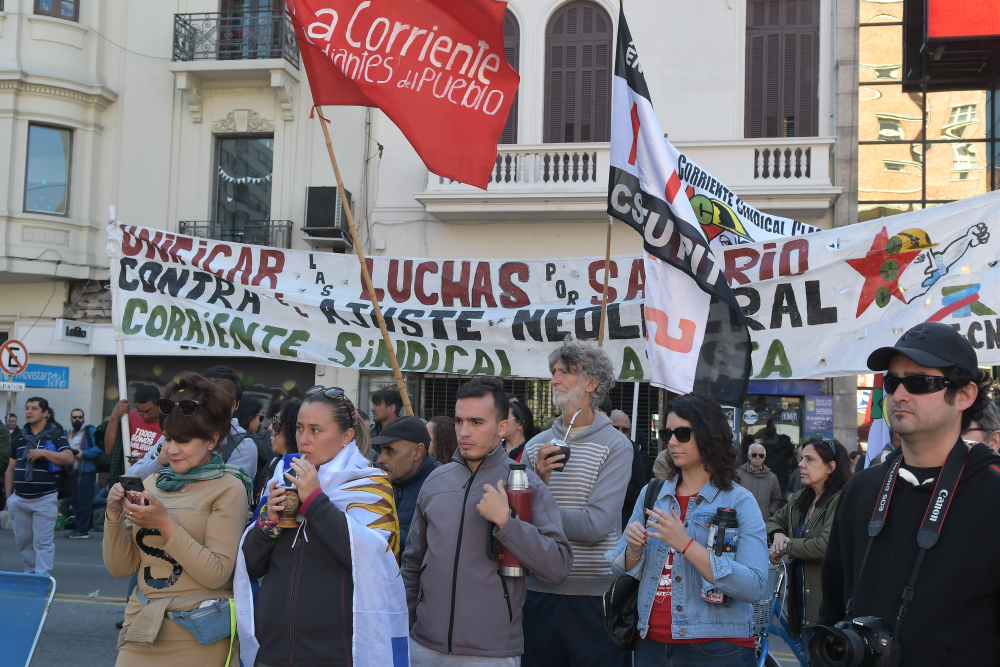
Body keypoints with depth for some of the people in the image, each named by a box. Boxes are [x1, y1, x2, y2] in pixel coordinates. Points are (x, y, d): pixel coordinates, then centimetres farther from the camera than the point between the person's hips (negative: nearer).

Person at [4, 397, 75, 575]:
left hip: (45, 500, -5)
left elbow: (68, 458, -15)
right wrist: (8, 496, 10)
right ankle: (30, 573, 25)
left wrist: (43, 452, -20)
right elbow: (10, 468, 15)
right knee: (22, 541, 11)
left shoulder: (55, 434, -1)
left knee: (43, 542, -6)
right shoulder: (20, 437, 13)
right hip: (19, 499, 5)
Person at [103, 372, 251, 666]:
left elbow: (217, 574, -15)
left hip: (196, 639, -4)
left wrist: (165, 523, -19)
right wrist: (114, 515, -8)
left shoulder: (228, 488, -6)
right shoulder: (152, 483, 8)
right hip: (141, 629, 4)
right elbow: (121, 567, 7)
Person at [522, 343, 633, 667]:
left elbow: (595, 525, -16)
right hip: (538, 593, 4)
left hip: (592, 597, -4)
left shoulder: (616, 446, -6)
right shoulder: (537, 445, 7)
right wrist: (538, 481, -14)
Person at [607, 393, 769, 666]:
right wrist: (634, 549, -13)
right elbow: (622, 571, 9)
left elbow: (754, 587, -18)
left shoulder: (740, 502, -7)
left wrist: (686, 545, -24)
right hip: (651, 644, 4)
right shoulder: (650, 495, 6)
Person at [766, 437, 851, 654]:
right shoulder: (800, 499, 11)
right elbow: (774, 521, 25)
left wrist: (787, 546, -10)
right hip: (803, 602, 8)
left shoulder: (842, 501, -16)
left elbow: (826, 545, -25)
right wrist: (777, 534, 1)